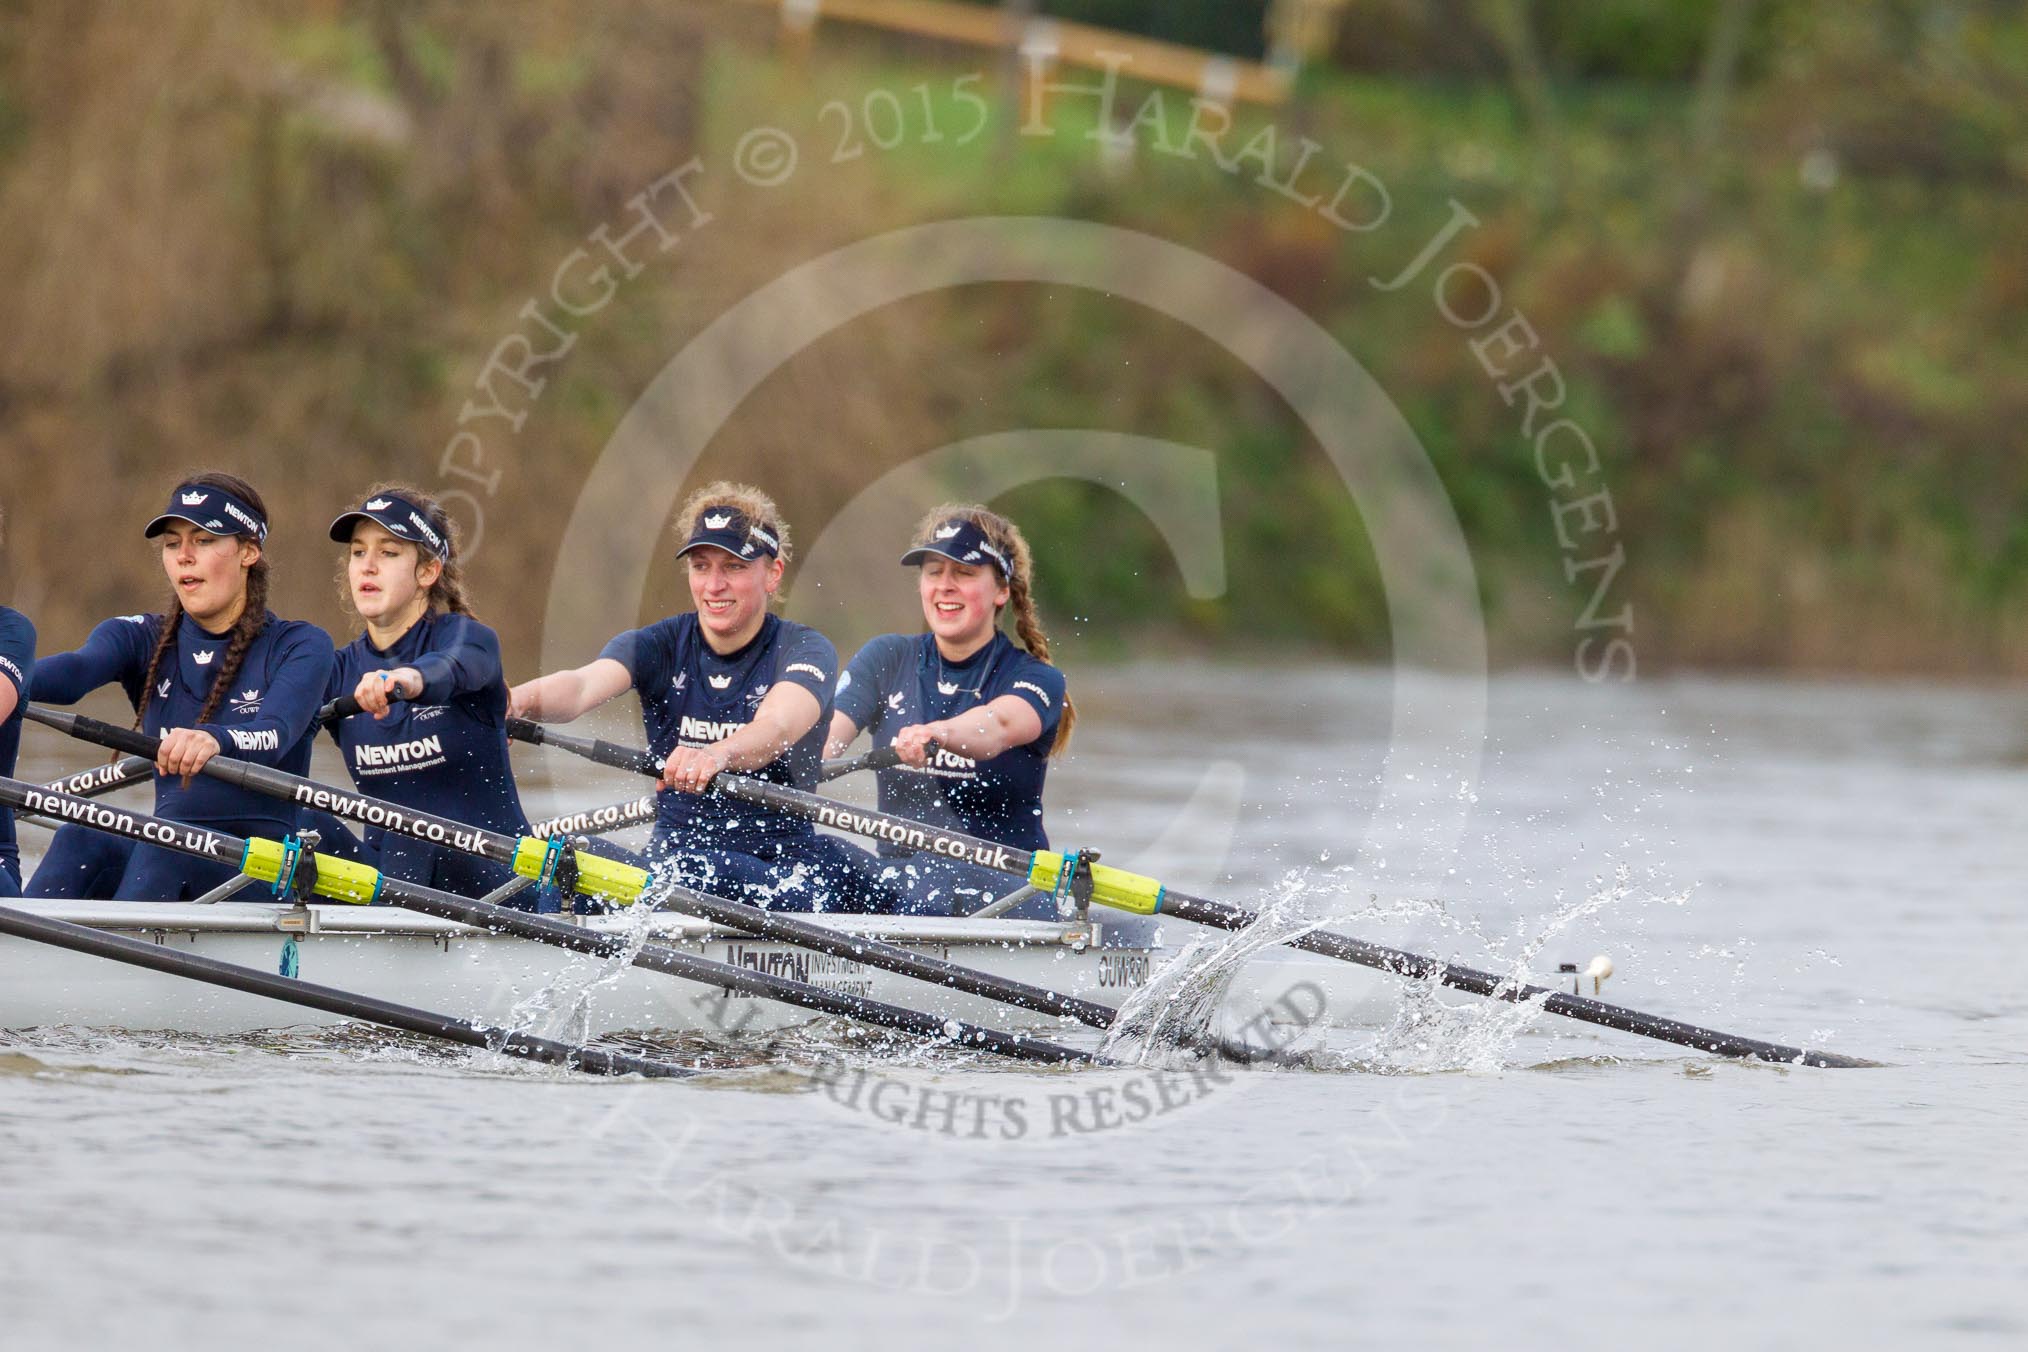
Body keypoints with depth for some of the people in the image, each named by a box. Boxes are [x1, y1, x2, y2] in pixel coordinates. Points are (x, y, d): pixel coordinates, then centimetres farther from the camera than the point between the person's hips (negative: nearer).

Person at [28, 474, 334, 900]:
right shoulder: (141, 638, 11)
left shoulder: (300, 646, 1)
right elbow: (75, 671, -13)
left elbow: (273, 735, -20)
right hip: (164, 859, 3)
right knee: (79, 843, -28)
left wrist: (214, 740, -46)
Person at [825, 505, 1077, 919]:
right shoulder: (888, 659, 12)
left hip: (1008, 887, -1)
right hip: (902, 878, 1)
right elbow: (826, 733, -4)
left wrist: (941, 734, -49)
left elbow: (1000, 725, -25)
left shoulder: (1037, 679, 1)